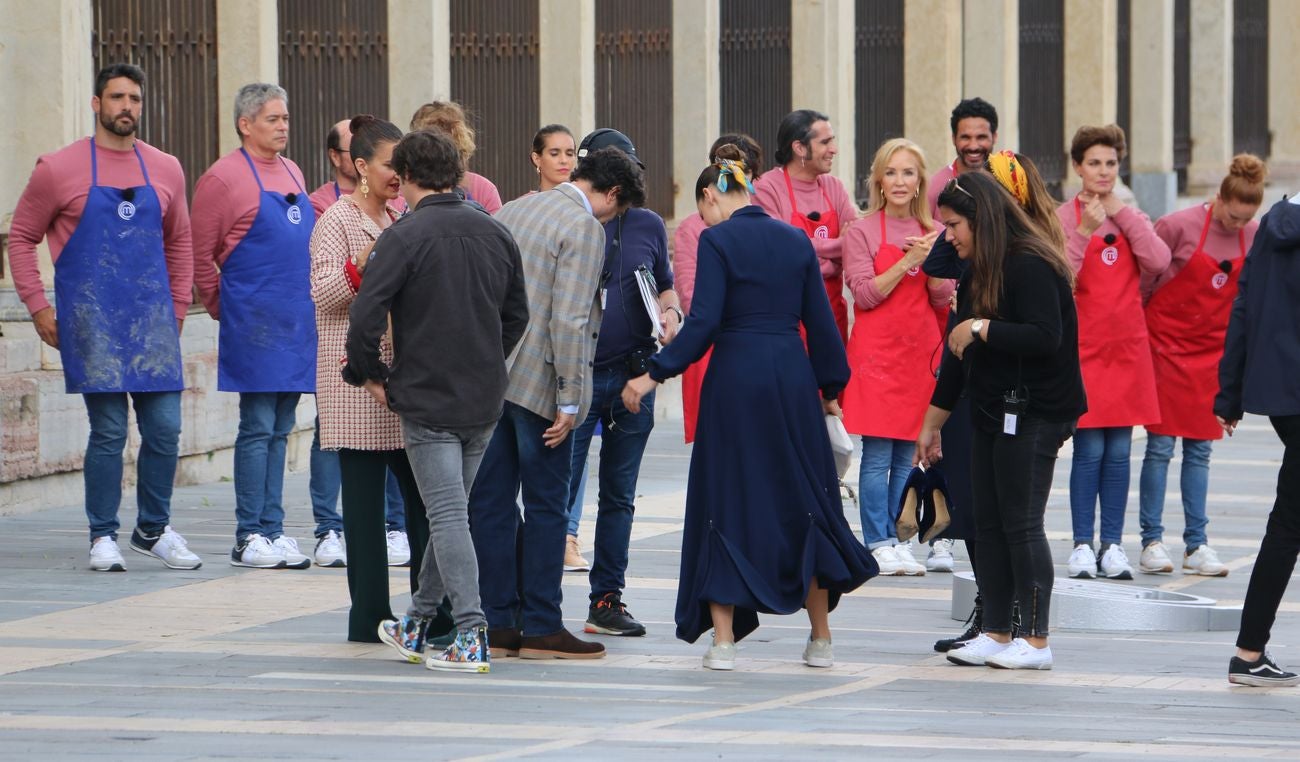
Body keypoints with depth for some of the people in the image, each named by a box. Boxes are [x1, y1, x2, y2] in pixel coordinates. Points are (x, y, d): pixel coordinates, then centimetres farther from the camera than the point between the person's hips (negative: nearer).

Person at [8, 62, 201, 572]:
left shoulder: (165, 171, 10)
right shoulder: (58, 170, -1)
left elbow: (178, 243, 21)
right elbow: (21, 238, 5)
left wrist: (178, 308, 14)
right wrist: (39, 308, -1)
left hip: (153, 320, 4)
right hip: (91, 321, -4)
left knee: (165, 429, 1)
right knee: (108, 431, -5)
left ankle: (154, 530, 18)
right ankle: (103, 537, 7)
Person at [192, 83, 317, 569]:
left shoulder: (291, 173, 15)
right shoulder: (224, 177, -8)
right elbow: (198, 255, -6)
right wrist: (222, 308, -1)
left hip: (298, 323, 7)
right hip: (256, 325, -7)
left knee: (280, 431, 9)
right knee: (257, 428, -6)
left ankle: (272, 529, 13)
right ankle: (249, 539, -2)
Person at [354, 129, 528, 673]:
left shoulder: (404, 237, -13)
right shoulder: (495, 234, 6)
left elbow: (366, 317, -18)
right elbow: (517, 314, 14)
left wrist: (371, 375, -2)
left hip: (426, 398, -6)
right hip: (485, 401, 6)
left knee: (448, 516, -6)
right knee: (450, 511, 16)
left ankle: (472, 637, -14)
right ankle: (418, 624, 27)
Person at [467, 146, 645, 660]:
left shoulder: (512, 210, 14)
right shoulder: (584, 228, -11)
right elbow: (568, 320, -18)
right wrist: (569, 399, -15)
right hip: (538, 382, -7)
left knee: (491, 503, 8)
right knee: (546, 507, 0)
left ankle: (498, 624, 11)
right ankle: (540, 627, 1)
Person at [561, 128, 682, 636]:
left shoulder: (648, 226, 9)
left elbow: (666, 286, 21)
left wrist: (671, 314, -1)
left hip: (633, 378, 4)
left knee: (619, 495, 9)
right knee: (560, 489, -6)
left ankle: (606, 601, 16)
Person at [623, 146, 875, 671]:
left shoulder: (717, 240, -6)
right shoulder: (795, 240, 9)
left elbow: (704, 323, -14)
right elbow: (821, 322, 9)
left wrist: (655, 374, -9)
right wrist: (830, 387, 18)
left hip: (736, 376, -4)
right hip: (793, 377, 4)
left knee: (726, 505, 4)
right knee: (804, 502, 13)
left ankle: (723, 641, 0)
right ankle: (820, 639, 16)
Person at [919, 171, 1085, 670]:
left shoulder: (1031, 267, -14)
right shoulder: (976, 274, 14)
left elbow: (1046, 337, -26)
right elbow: (958, 355, 20)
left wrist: (980, 328, -19)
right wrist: (931, 425, 23)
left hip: (1034, 416, -9)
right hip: (992, 414, 9)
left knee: (1021, 524, -8)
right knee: (989, 525, 7)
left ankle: (1036, 642, -4)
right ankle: (996, 634, 12)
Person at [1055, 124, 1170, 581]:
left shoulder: (1131, 218, 11)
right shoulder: (1063, 217, 0)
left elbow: (1158, 262, -7)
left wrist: (1121, 214, -8)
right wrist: (1085, 231, -19)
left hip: (1126, 345, 3)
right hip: (1083, 345, -3)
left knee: (1119, 449, 3)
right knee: (1089, 449, -6)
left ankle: (1112, 545, 8)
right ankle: (1083, 545, 1)